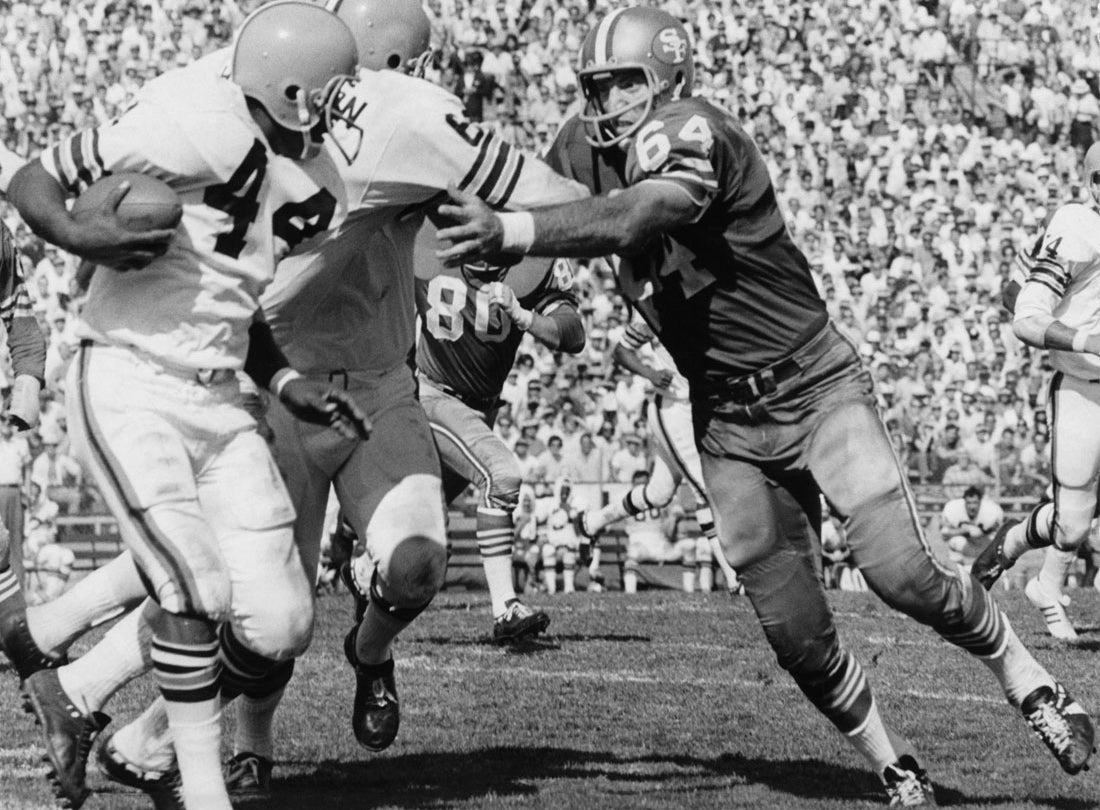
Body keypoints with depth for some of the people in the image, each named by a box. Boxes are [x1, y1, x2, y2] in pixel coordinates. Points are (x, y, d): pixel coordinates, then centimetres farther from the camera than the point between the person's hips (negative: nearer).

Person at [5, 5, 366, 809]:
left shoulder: (311, 191, 7)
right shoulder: (201, 127, -17)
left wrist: (288, 384, 5)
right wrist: (81, 235, -31)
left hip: (217, 400, 8)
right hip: (129, 387, -8)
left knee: (277, 622, 2)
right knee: (196, 591, -14)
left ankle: (77, 692, 19)